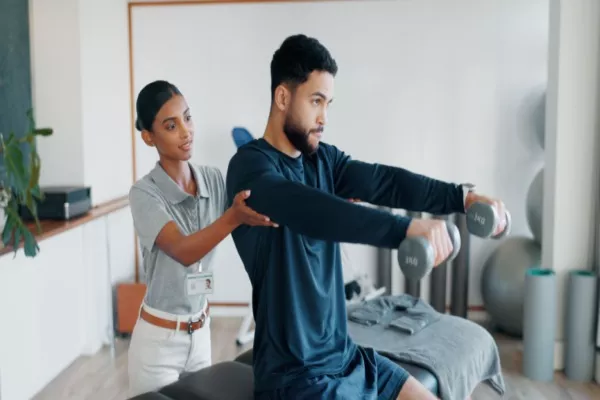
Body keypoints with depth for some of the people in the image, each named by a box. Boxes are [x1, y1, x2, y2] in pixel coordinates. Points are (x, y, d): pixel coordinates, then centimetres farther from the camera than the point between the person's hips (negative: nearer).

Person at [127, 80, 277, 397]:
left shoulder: (214, 180, -3)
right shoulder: (145, 193, -17)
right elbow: (183, 251, -31)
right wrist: (234, 217, -47)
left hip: (201, 334, 5)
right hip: (158, 340, -4)